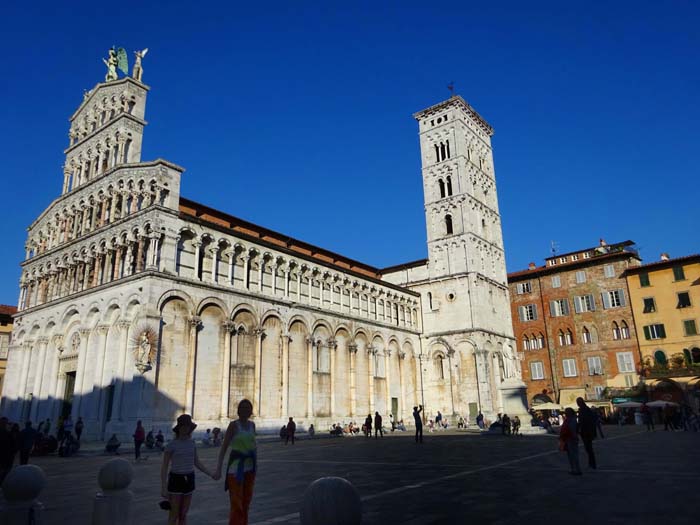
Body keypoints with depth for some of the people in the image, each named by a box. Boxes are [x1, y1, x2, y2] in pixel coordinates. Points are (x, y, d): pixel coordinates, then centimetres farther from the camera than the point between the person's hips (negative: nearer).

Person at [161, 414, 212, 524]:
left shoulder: (191, 443, 4)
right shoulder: (171, 445, -12)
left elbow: (197, 463, 10)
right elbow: (164, 467, -9)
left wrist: (211, 474, 3)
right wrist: (163, 488, -13)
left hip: (189, 479, 5)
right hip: (176, 479, -4)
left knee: (183, 514, 11)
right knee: (174, 515, 2)